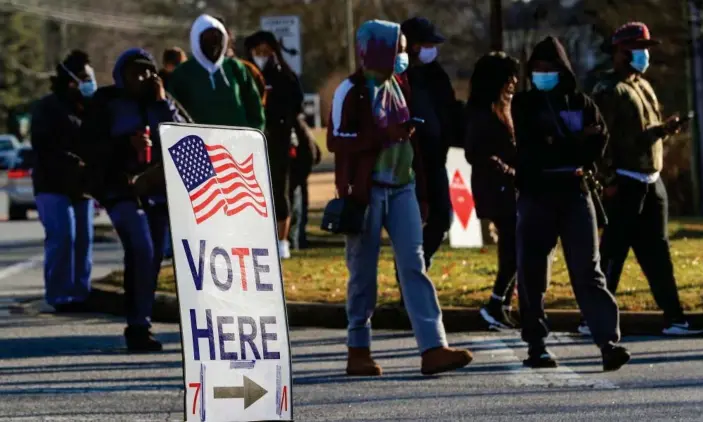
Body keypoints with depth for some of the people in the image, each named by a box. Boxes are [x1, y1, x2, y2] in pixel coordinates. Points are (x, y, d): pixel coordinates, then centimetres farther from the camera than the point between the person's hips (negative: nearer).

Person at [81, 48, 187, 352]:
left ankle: (138, 327, 16)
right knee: (141, 251, -22)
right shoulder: (107, 103, 2)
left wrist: (163, 104, -6)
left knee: (153, 258, 5)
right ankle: (139, 326, -20)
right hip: (121, 189, -5)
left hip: (158, 189, 5)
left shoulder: (161, 101, 12)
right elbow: (91, 149, -5)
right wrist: (127, 143, -19)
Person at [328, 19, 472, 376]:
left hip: (401, 188, 6)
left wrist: (421, 192, 17)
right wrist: (386, 134, -20)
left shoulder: (396, 87, 15)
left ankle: (433, 349, -12)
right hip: (366, 191, -6)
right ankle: (358, 350, 12)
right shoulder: (352, 92, -7)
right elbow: (337, 140, -15)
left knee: (414, 265, -4)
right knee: (363, 271, 1)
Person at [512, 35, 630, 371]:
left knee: (588, 269, -9)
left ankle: (609, 342, -18)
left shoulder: (582, 104, 11)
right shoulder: (524, 105, 7)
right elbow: (529, 150, -7)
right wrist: (575, 145, -6)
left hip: (574, 194, 0)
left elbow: (597, 144, 0)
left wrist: (557, 147, -9)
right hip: (536, 196, 0)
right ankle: (536, 346, 10)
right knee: (532, 272, 0)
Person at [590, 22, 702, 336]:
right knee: (613, 252, -7)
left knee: (657, 252, 8)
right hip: (625, 183, -9)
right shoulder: (609, 91, -10)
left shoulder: (643, 86, 18)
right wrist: (609, 180, -21)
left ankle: (674, 319, 9)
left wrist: (665, 129, 1)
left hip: (651, 181, 9)